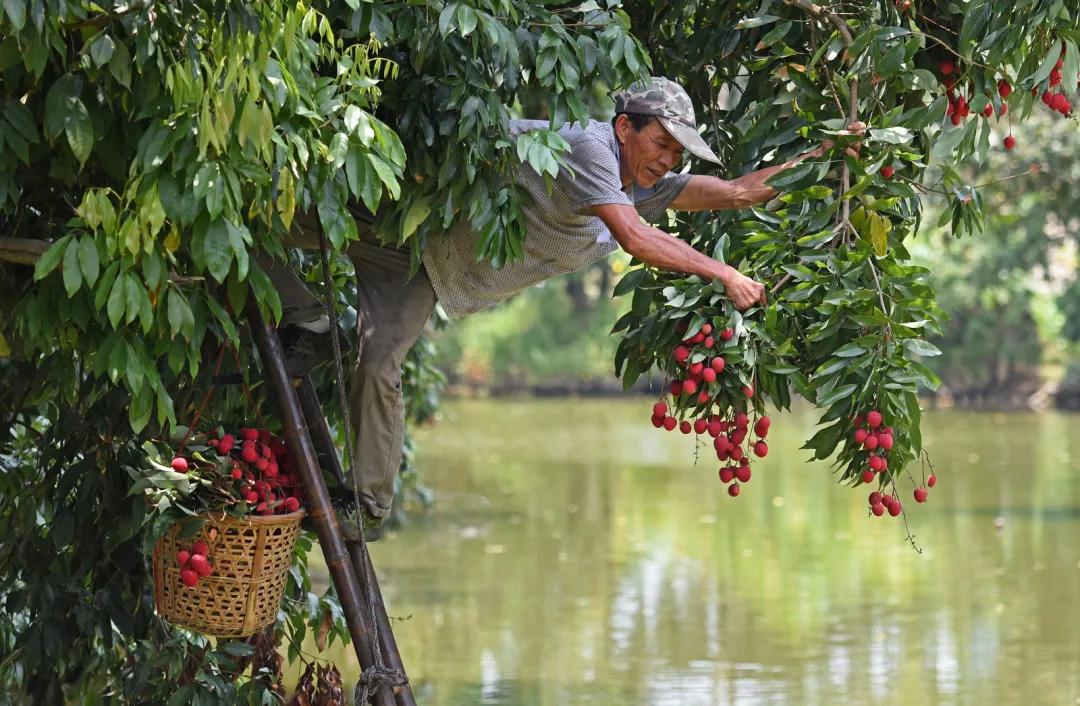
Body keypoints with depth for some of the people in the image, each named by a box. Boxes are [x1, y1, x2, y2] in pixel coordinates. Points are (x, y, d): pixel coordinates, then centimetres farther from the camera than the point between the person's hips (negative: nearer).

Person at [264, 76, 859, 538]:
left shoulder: (646, 186, -1)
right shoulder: (587, 144, -29)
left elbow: (737, 191, -1)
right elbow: (634, 237, -38)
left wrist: (823, 154, -5)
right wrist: (724, 275, -38)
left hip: (432, 269, 6)